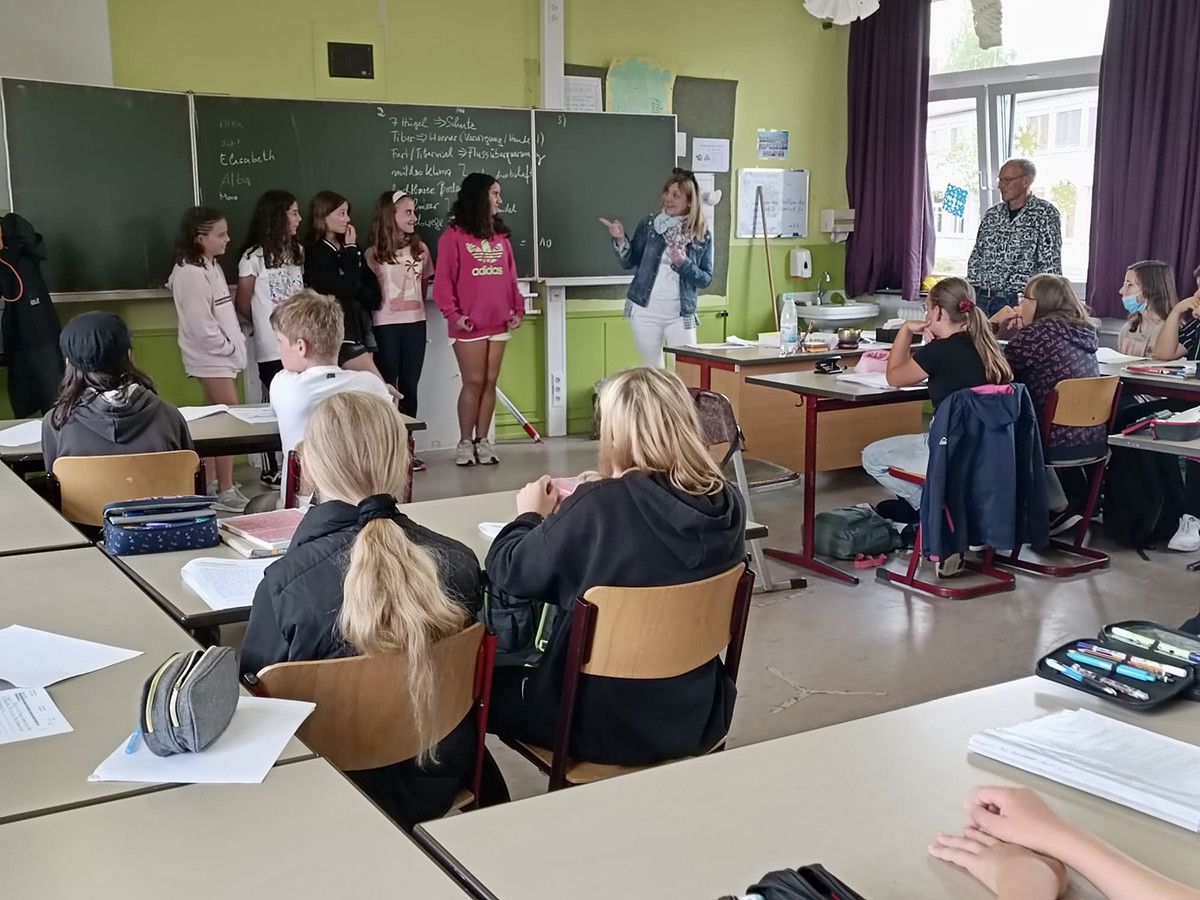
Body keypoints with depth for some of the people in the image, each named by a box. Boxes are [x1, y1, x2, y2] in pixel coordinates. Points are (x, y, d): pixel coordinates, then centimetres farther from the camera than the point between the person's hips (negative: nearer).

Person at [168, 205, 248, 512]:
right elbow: (202, 326, -21)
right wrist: (229, 348, -12)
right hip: (212, 357, -10)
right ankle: (225, 489, -5)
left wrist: (237, 344, 8)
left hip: (223, 355, 10)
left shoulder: (210, 266, 13)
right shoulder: (190, 274, -18)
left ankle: (211, 481, 22)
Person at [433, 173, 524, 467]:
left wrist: (518, 309, 6)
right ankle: (465, 442, 8)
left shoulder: (500, 235, 14)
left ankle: (482, 440, 12)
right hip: (470, 324, -5)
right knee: (474, 382, -3)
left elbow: (511, 276, 14)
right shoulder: (453, 235, -3)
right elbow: (443, 280, -7)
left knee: (490, 382, 5)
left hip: (499, 322, 5)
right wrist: (453, 314, -14)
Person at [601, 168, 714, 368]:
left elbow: (706, 279, 0)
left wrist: (683, 264, -17)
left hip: (681, 314, -1)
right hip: (645, 310, 1)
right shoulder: (648, 225, 0)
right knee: (651, 369, 11)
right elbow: (629, 262, 1)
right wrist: (620, 240, -16)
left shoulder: (702, 235, -1)